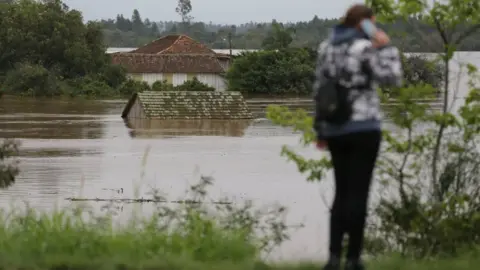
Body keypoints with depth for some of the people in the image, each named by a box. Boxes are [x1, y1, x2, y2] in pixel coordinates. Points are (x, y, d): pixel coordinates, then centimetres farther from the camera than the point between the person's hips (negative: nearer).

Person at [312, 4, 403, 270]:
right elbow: (392, 79, -13)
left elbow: (319, 90, 11)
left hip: (335, 129, 6)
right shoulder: (366, 47, -11)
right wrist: (386, 47, -5)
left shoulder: (326, 47, 9)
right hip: (363, 128, -6)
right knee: (358, 193, 0)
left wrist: (320, 129, 16)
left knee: (342, 192, 12)